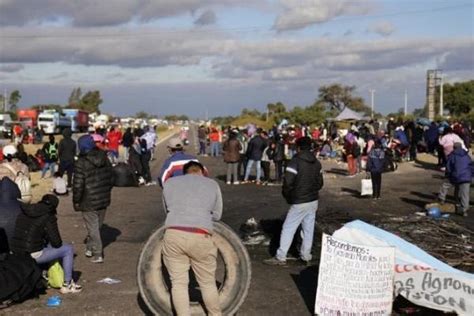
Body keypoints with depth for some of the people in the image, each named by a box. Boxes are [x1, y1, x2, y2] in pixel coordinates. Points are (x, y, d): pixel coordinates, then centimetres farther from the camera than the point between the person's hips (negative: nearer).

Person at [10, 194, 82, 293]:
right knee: (68, 249, 7)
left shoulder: (23, 213, 11)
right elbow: (57, 243, -8)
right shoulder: (48, 217, -10)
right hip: (33, 255, -8)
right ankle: (67, 285, 11)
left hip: (16, 253, 8)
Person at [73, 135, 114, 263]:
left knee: (92, 228, 4)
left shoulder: (82, 162, -17)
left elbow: (78, 184, -17)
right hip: (104, 200, 6)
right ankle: (90, 247, 34)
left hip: (89, 202, -6)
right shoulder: (104, 158, 2)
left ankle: (97, 254, 6)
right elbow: (111, 177, 10)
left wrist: (76, 201, -5)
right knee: (98, 226, 19)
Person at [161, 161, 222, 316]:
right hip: (200, 238, -1)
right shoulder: (212, 184, 17)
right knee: (208, 283, 14)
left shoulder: (169, 183, 20)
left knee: (179, 283, 10)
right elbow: (217, 215, 24)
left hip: (173, 235, 1)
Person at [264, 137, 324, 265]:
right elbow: (320, 182, 12)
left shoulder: (295, 161, -14)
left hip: (299, 202, -7)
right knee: (308, 229, 11)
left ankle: (280, 257, 1)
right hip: (313, 201, 7)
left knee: (288, 228, 0)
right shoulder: (316, 163, 8)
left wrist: (287, 196, -2)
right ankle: (306, 256, 17)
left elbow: (288, 182, -18)